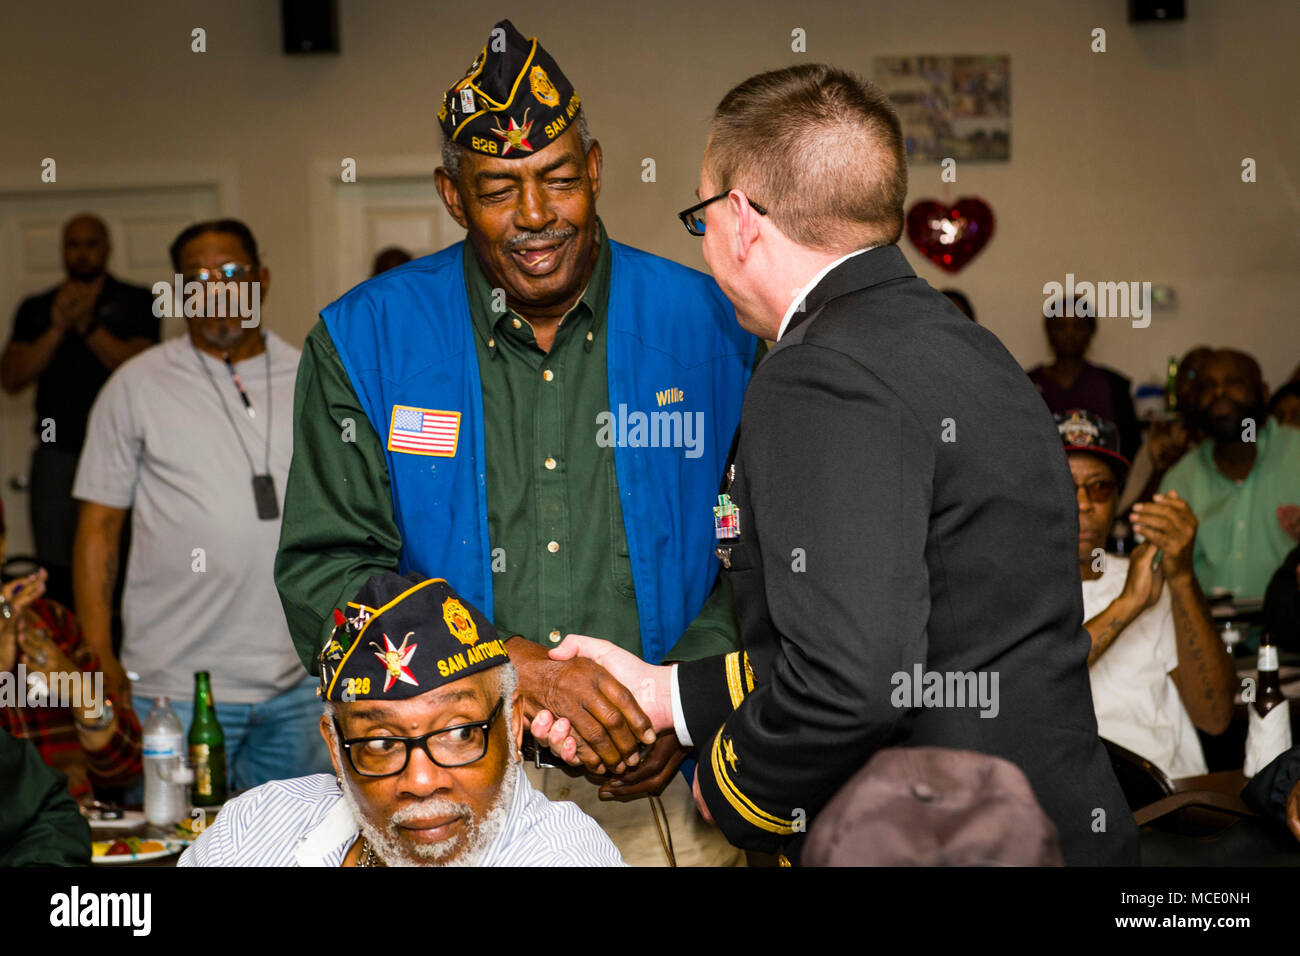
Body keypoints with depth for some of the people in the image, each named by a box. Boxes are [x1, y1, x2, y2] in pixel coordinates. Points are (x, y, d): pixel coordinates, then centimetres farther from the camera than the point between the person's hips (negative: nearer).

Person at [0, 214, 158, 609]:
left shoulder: (136, 303, 7)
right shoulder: (36, 309, 15)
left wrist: (88, 325, -15)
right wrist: (56, 329, -7)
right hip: (57, 455, 3)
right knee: (57, 576, 1)